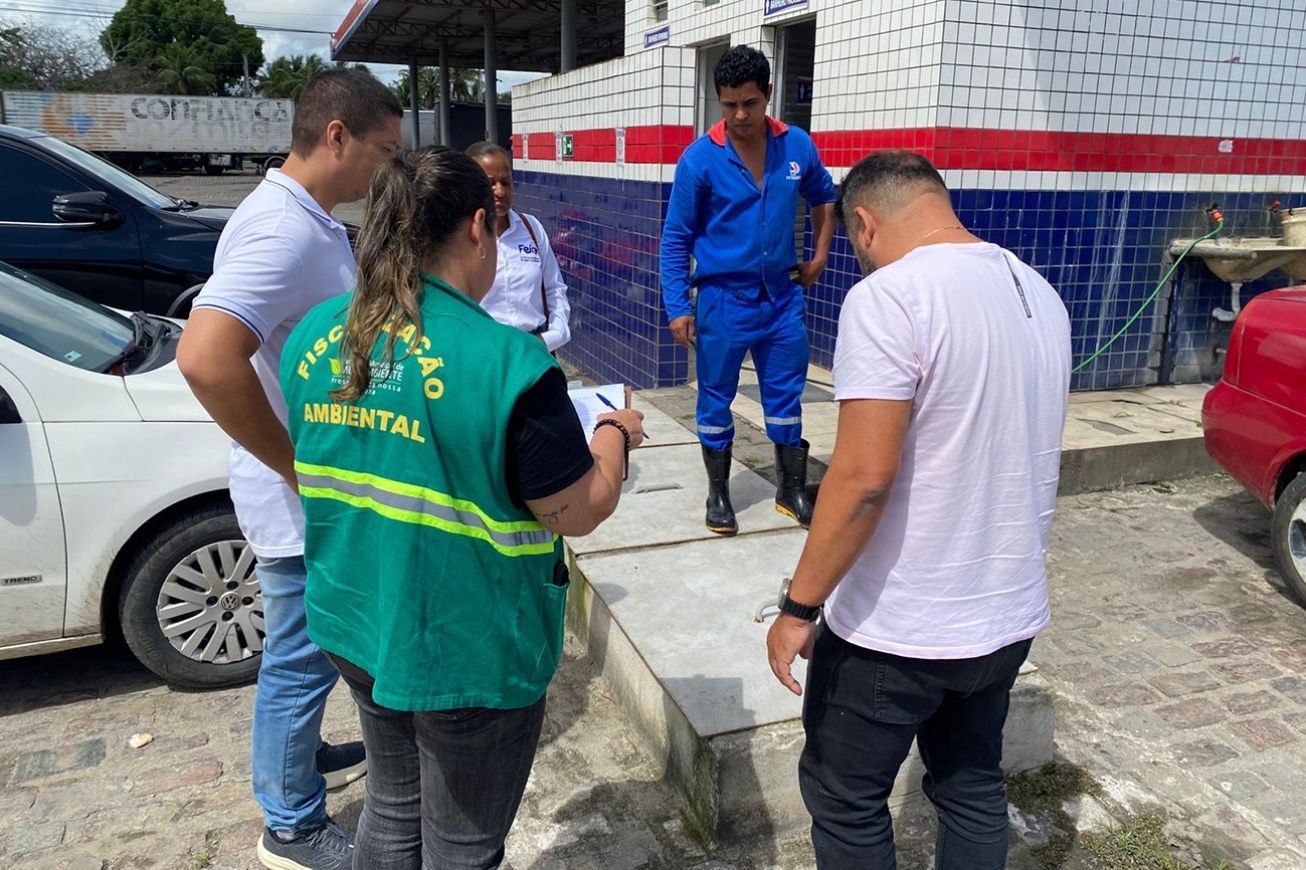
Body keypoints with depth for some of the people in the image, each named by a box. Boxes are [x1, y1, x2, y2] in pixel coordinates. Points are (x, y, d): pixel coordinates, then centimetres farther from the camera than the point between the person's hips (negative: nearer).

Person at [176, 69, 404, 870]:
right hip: (305, 501, -10)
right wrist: (300, 468, -27)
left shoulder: (311, 222, 7)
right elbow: (205, 360, -37)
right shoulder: (284, 231, -26)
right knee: (301, 659, 8)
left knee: (313, 651, 26)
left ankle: (302, 755, 48)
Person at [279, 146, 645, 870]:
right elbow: (581, 512, -16)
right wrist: (616, 432, 3)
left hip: (356, 624, 7)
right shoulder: (506, 362, -25)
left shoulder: (316, 336, -5)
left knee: (393, 808, 29)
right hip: (466, 651, -6)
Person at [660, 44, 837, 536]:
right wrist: (677, 307, -11)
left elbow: (824, 198, 19)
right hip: (723, 299, -3)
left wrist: (820, 257, 14)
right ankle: (718, 495, 22)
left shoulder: (798, 146, -1)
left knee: (786, 397, 11)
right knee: (716, 399, 6)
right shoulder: (699, 159, -11)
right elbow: (676, 238, -6)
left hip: (783, 296, 3)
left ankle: (792, 490, 25)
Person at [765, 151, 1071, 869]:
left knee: (844, 800, 15)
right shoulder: (1039, 294, 5)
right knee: (973, 788, 25)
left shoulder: (888, 298, -20)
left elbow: (863, 476, -26)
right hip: (1012, 618, 8)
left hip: (896, 629, -7)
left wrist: (799, 607, -16)